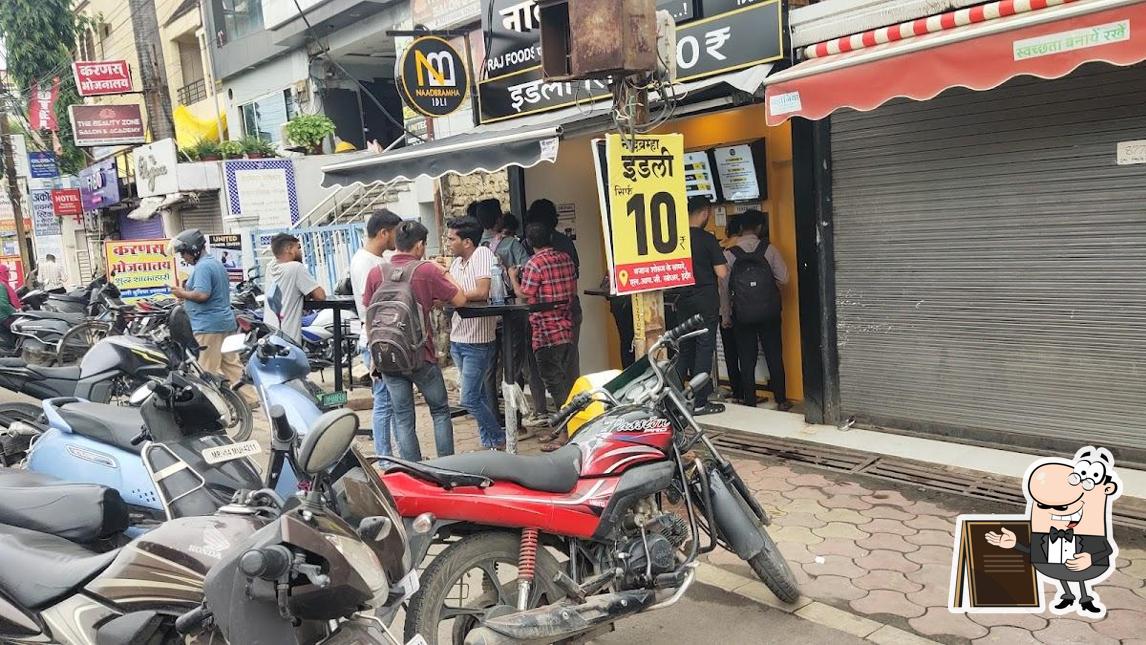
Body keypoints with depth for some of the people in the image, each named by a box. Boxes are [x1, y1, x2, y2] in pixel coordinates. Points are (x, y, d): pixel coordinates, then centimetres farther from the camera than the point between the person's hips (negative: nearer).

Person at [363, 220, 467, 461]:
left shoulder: (376, 273, 0)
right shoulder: (427, 270, -11)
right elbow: (460, 300, -7)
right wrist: (444, 273, 8)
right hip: (421, 356, -3)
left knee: (403, 418, 9)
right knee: (440, 411, 15)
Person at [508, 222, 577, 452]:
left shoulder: (535, 264, -14)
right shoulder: (566, 259, 7)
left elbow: (525, 297, -12)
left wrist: (513, 277, 3)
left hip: (546, 332, -7)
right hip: (567, 329, 7)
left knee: (555, 382, -2)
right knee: (563, 379, 17)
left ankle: (565, 435, 1)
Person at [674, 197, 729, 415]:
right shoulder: (707, 239, -13)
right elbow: (722, 273, -15)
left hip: (683, 301, 5)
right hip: (706, 303, -5)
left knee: (685, 349, 14)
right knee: (704, 349, 0)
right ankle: (699, 402, 3)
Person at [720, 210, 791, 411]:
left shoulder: (729, 254, -6)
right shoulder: (769, 250, -5)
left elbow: (724, 288, -4)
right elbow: (783, 278, -5)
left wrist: (725, 315, 5)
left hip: (742, 315, -1)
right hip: (769, 313, 1)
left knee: (747, 359, 8)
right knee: (774, 356, 10)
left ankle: (749, 401, 14)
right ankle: (781, 400, 17)